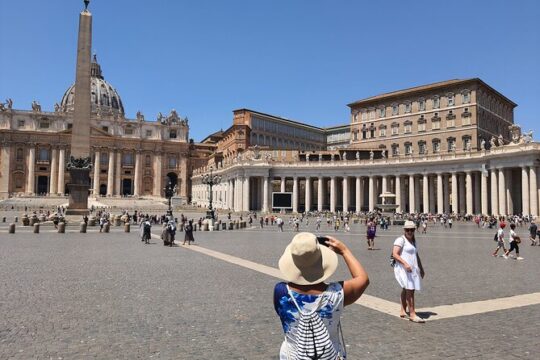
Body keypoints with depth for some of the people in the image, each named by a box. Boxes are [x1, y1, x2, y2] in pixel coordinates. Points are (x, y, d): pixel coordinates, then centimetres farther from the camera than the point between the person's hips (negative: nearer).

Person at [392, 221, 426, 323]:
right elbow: (395, 254, -15)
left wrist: (421, 268, 25)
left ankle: (403, 312, 20)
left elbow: (416, 255, 28)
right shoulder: (401, 240, -7)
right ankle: (412, 314, -10)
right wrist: (405, 263, -26)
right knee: (410, 290, -13)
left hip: (412, 269, 8)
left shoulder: (413, 241, 18)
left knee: (406, 290, 11)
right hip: (403, 269, -8)